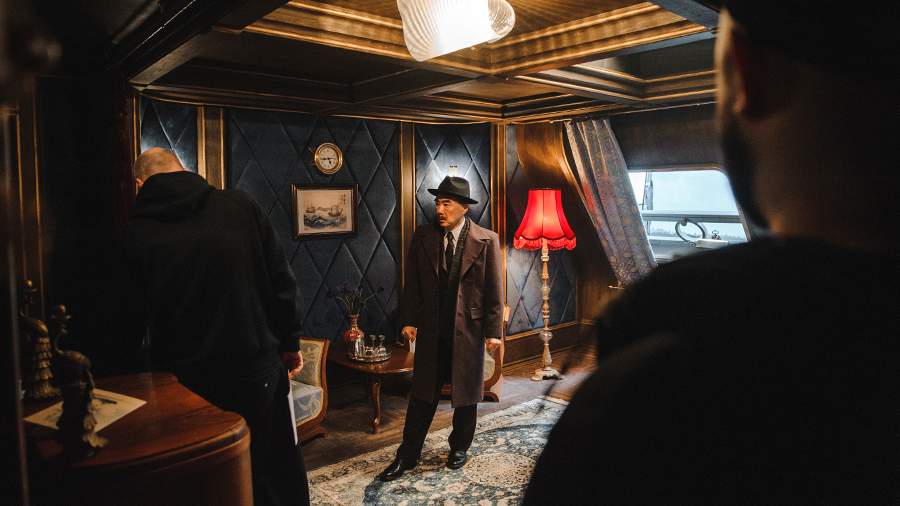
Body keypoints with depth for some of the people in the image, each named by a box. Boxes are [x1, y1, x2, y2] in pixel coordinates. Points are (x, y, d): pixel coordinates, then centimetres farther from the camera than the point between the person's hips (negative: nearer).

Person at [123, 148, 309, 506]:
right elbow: (281, 282, -4)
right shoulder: (240, 206, -4)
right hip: (257, 368, 0)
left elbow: (136, 313, 5)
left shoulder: (137, 233, -4)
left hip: (183, 379, 1)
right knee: (280, 474, 16)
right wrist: (290, 342, 6)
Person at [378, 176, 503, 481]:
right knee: (422, 394, 10)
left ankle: (459, 448, 35)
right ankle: (407, 456, 22)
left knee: (466, 394, 14)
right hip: (431, 330, 2)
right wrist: (408, 320, 0)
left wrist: (493, 330, -7)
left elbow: (494, 290, -6)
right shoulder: (423, 237, 1)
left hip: (468, 330, -1)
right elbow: (412, 284, 5)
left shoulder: (486, 240, -6)